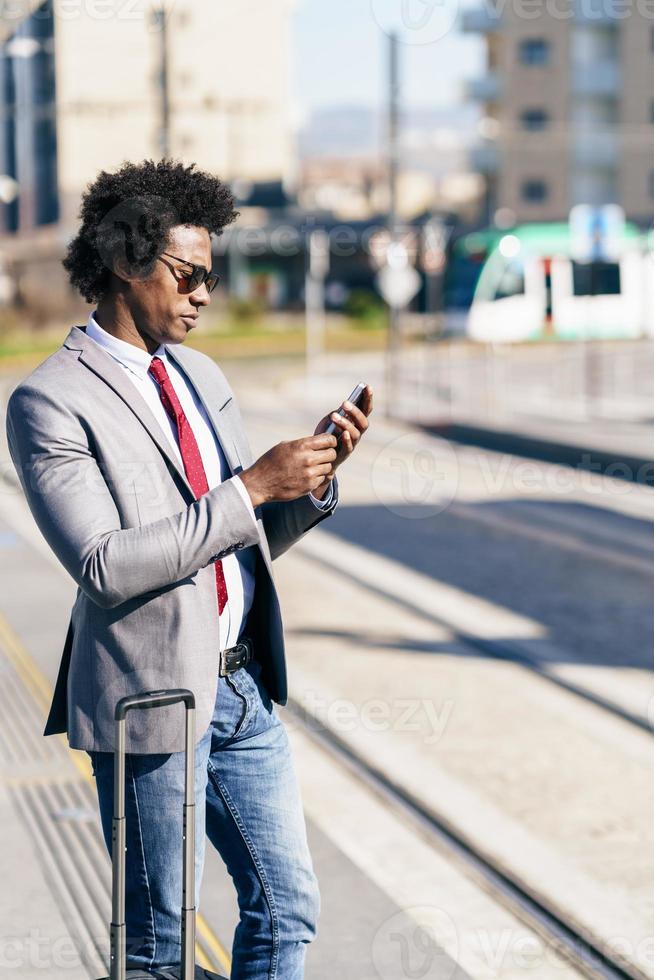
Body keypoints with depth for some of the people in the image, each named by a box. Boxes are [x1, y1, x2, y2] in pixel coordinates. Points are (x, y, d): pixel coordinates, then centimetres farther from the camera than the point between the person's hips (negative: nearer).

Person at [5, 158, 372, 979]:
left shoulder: (199, 375, 12)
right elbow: (106, 565, -22)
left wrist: (315, 472, -4)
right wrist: (251, 487, -22)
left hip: (240, 688, 7)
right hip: (149, 697, -7)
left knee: (287, 907, 13)